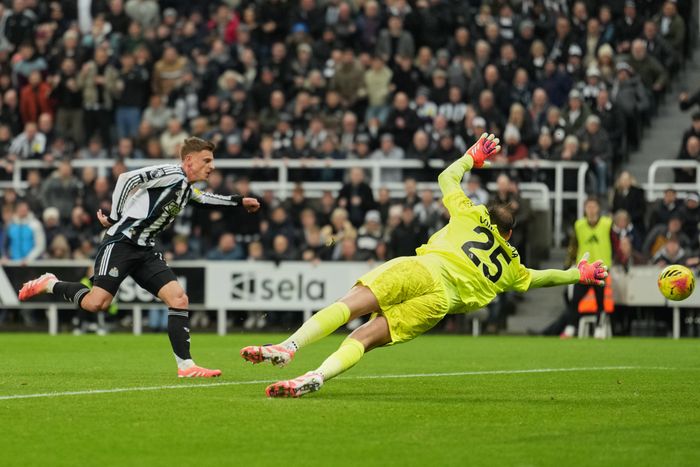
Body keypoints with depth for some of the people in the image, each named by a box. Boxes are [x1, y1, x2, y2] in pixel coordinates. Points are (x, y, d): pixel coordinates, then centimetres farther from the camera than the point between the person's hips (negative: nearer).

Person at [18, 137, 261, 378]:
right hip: (120, 243, -9)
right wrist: (114, 218, -12)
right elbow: (127, 178, -18)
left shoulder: (188, 189, 19)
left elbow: (204, 197, 44)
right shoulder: (170, 174, -10)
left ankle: (186, 365, -6)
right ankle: (50, 284, 6)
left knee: (179, 299, -6)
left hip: (145, 251, 9)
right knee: (96, 303, -20)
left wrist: (239, 201, 44)